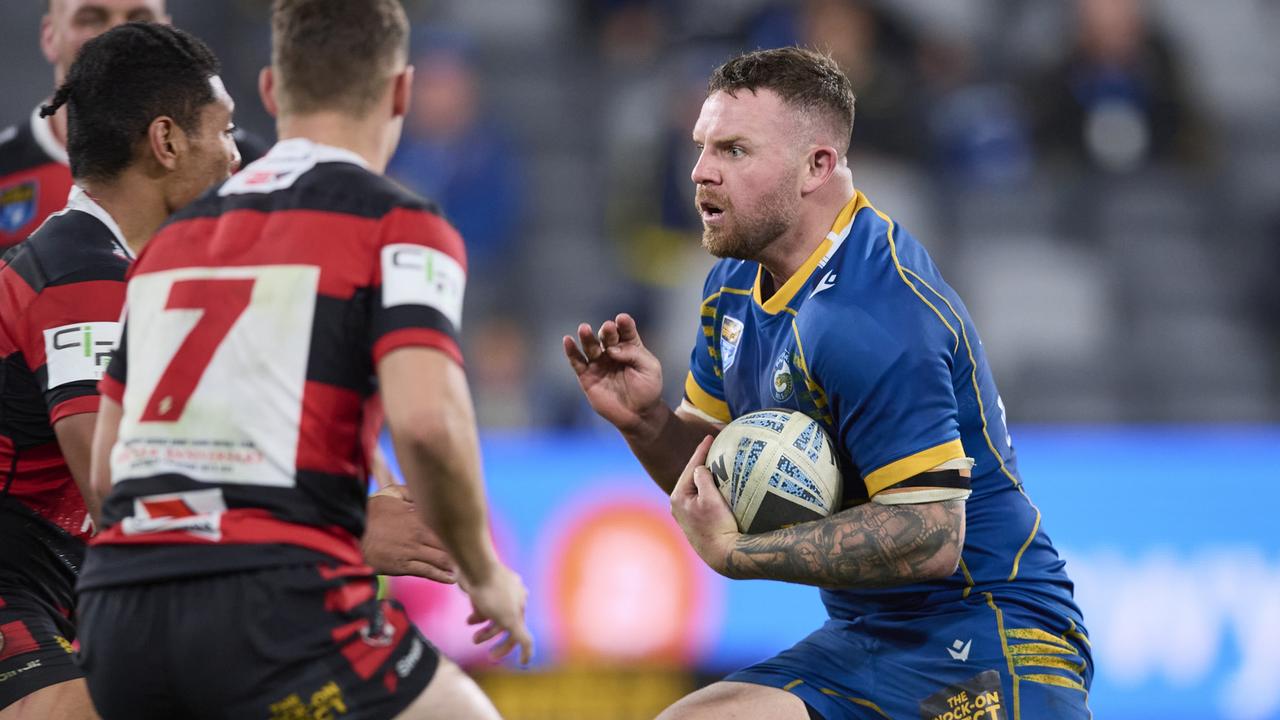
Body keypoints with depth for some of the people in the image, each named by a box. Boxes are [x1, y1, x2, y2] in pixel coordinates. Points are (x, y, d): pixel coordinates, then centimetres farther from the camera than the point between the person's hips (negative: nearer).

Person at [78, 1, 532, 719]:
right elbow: (427, 418, -13)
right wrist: (483, 573, 1)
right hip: (273, 602, -7)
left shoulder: (172, 237, 22)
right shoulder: (399, 224, 2)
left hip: (117, 608, 7)